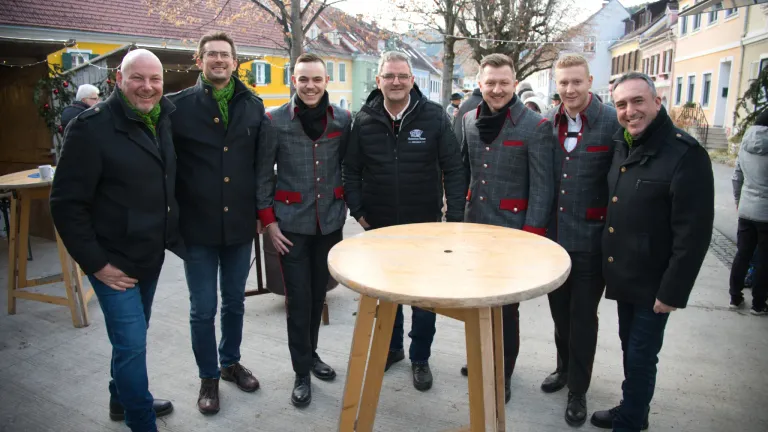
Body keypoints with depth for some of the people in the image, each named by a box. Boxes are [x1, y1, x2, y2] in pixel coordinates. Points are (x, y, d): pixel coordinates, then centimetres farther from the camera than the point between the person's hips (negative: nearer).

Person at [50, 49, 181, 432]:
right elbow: (67, 203, -16)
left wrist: (172, 236, 11)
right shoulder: (92, 127, -17)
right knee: (132, 343, -3)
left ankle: (123, 400, 44)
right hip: (114, 261, -7)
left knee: (131, 336, 22)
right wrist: (95, 263, -17)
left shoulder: (165, 121, 3)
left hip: (151, 257, 7)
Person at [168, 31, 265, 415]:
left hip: (240, 224, 3)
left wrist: (260, 210, 7)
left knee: (235, 301, 18)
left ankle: (231, 362, 39)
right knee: (203, 308, 7)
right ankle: (208, 377, 28)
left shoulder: (253, 106, 4)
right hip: (198, 226, -2)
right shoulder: (179, 106, -4)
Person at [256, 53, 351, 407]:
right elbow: (262, 175, -1)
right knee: (298, 297, 1)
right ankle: (302, 372, 15)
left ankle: (311, 353, 34)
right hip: (291, 222, -2)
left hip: (330, 220, 3)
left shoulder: (343, 120, 2)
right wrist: (268, 220, -5)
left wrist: (349, 204, 7)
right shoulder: (274, 121, -5)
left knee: (319, 291, 14)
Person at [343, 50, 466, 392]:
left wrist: (455, 217, -9)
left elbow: (453, 169, -5)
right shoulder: (364, 121, -1)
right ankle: (392, 347, 38)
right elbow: (352, 171, 5)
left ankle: (420, 358, 27)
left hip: (424, 225, -2)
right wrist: (358, 211, -2)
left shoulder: (434, 117, -6)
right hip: (379, 226, 2)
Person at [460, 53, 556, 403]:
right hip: (474, 226, 5)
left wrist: (531, 235, -14)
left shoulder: (536, 126, -10)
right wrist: (458, 213, 9)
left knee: (506, 305, 5)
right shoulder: (469, 120, 6)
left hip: (511, 229, -5)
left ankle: (502, 375, 23)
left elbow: (542, 187, -11)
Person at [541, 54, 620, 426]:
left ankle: (578, 389, 25)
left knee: (583, 315, 8)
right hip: (552, 235, 4)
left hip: (590, 239, -4)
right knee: (559, 309, 18)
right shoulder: (545, 124, 3)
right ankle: (564, 367, 41)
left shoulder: (613, 123, -10)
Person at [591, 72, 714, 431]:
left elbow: (694, 233, -19)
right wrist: (610, 263, 12)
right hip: (624, 276, 7)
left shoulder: (686, 154, -18)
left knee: (640, 358, 6)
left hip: (653, 284, -7)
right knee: (630, 349, 21)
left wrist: (672, 292, -19)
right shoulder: (622, 147, 6)